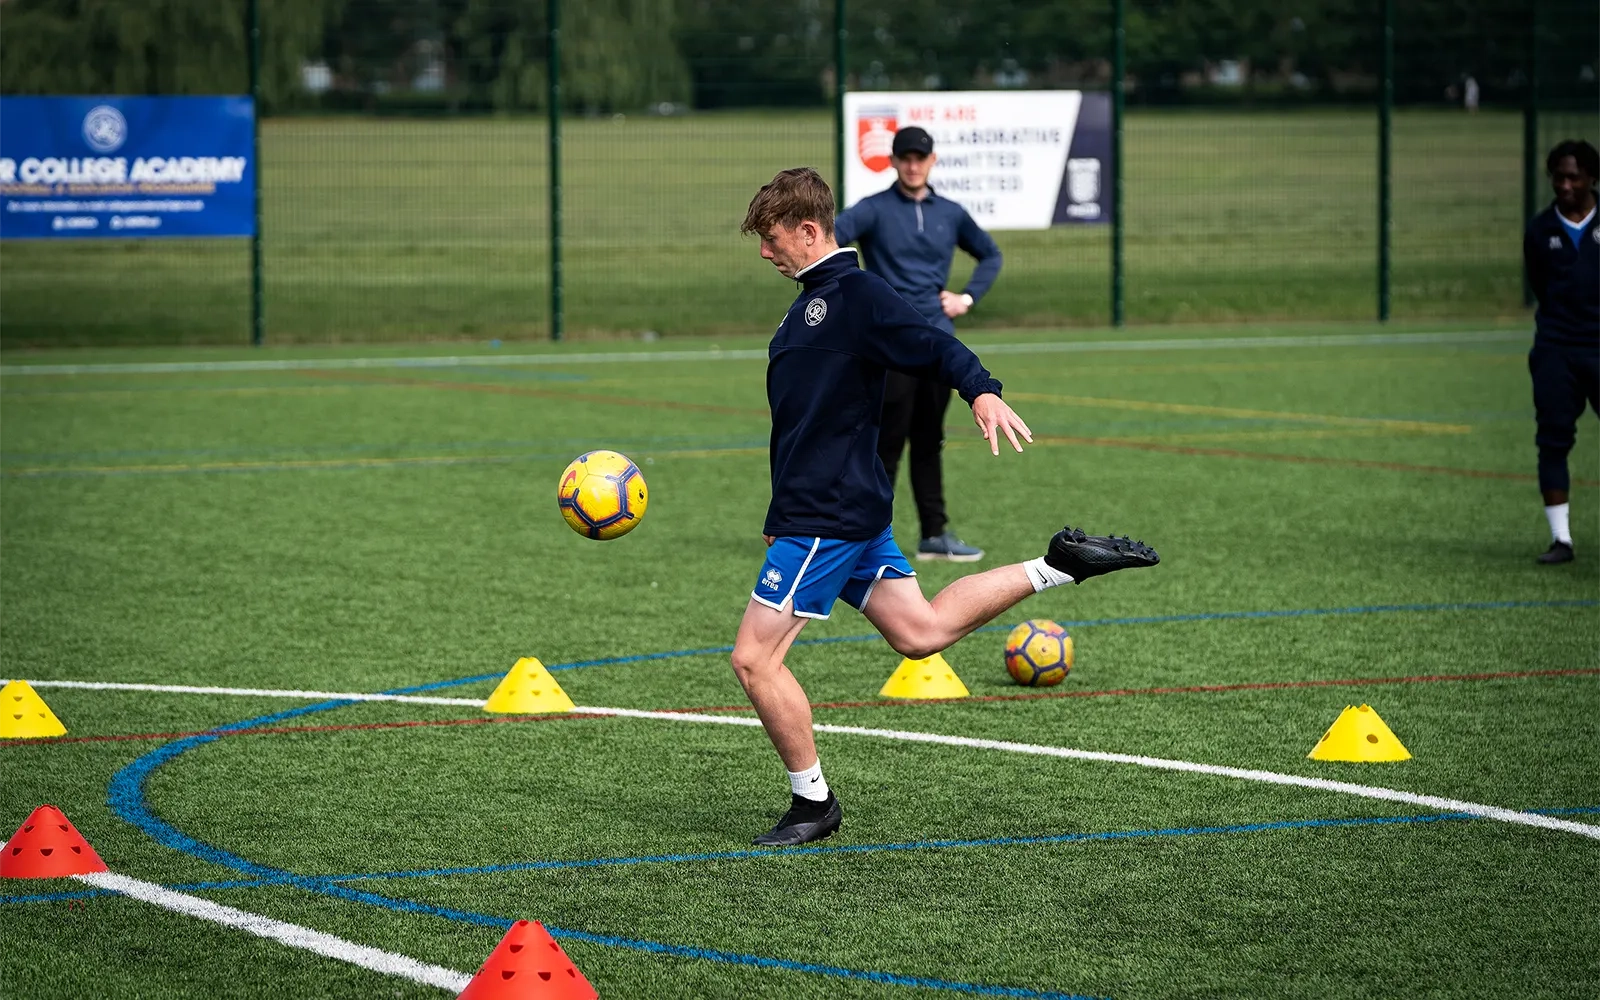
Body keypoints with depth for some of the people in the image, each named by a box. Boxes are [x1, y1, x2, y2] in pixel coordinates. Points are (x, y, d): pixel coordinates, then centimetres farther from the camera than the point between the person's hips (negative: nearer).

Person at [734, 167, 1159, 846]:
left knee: (753, 658, -7)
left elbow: (933, 347, -21)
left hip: (830, 515, -10)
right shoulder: (813, 301, 19)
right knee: (919, 631, 9)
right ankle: (1058, 567, 10)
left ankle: (813, 803, 2)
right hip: (834, 509, 10)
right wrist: (783, 520, 31)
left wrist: (982, 392, -42)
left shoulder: (855, 293, -11)